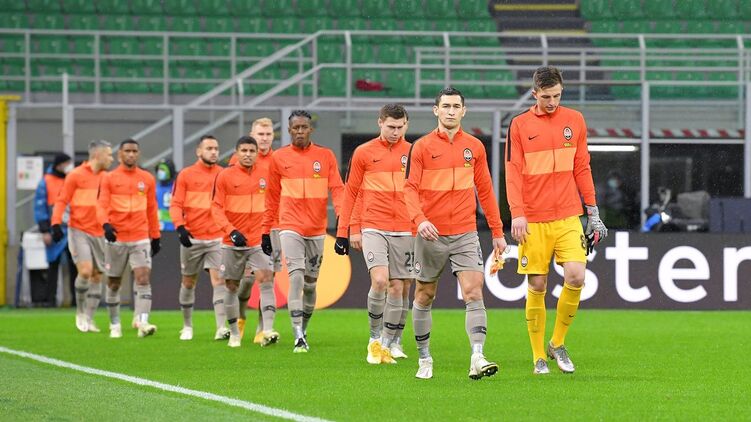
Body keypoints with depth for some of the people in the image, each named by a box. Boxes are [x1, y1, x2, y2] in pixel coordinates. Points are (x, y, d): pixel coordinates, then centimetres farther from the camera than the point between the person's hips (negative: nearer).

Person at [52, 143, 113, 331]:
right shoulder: (76, 175, -5)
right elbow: (62, 201, -4)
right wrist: (56, 224, -14)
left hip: (99, 234, 5)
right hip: (78, 231, -5)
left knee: (97, 276, 3)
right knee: (85, 271, -18)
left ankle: (89, 320, 11)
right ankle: (80, 312, 2)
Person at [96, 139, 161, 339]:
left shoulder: (147, 179, 8)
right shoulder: (109, 178, 1)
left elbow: (152, 210, 14)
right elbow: (102, 206, -7)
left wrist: (156, 236, 15)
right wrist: (106, 225, -26)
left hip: (141, 238, 1)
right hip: (116, 238, -1)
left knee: (143, 277, -16)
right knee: (113, 283, 8)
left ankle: (142, 322, -24)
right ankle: (115, 325, 21)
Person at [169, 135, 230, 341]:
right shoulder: (185, 175, 1)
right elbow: (175, 204, -1)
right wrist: (180, 227, -15)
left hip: (217, 237, 0)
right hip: (191, 238, 0)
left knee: (219, 280, -13)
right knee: (188, 282, 11)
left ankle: (221, 328, -18)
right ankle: (187, 326, 26)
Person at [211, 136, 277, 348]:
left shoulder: (265, 175, 4)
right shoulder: (225, 176, -2)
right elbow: (216, 207, -4)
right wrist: (231, 230, -17)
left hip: (259, 241, 0)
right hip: (232, 243, 0)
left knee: (265, 279, -17)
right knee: (232, 286, 6)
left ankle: (267, 331, -19)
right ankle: (234, 332, 18)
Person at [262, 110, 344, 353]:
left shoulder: (325, 156, 5)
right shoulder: (279, 158, 5)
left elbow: (337, 189, -1)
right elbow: (272, 197, 11)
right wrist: (266, 230, 12)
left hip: (317, 230, 2)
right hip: (290, 228, -2)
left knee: (311, 283, 10)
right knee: (296, 276, -17)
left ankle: (303, 330, 28)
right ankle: (298, 337, -22)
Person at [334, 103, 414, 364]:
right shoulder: (363, 153, 3)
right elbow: (350, 192, 7)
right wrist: (347, 230, 3)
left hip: (405, 231, 2)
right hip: (373, 228, -2)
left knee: (399, 287, 2)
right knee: (380, 280, -18)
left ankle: (388, 343, 14)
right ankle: (375, 338, -2)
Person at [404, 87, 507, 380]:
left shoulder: (474, 147, 8)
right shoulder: (422, 147, -1)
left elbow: (485, 190, 13)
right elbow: (410, 188, -7)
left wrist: (497, 231, 12)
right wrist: (420, 219, -25)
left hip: (465, 234, 1)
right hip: (431, 234, -1)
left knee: (474, 293, -14)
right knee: (424, 297, 8)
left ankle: (477, 359, -21)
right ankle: (424, 358, 22)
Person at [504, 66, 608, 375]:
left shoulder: (574, 120, 9)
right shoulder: (520, 125, 2)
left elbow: (582, 169, 14)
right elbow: (513, 173, -1)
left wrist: (593, 212, 11)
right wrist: (517, 214, -12)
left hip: (568, 216, 2)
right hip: (533, 221, -1)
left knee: (575, 277, -13)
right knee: (537, 286, 0)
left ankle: (558, 343, 6)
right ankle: (539, 357, 11)